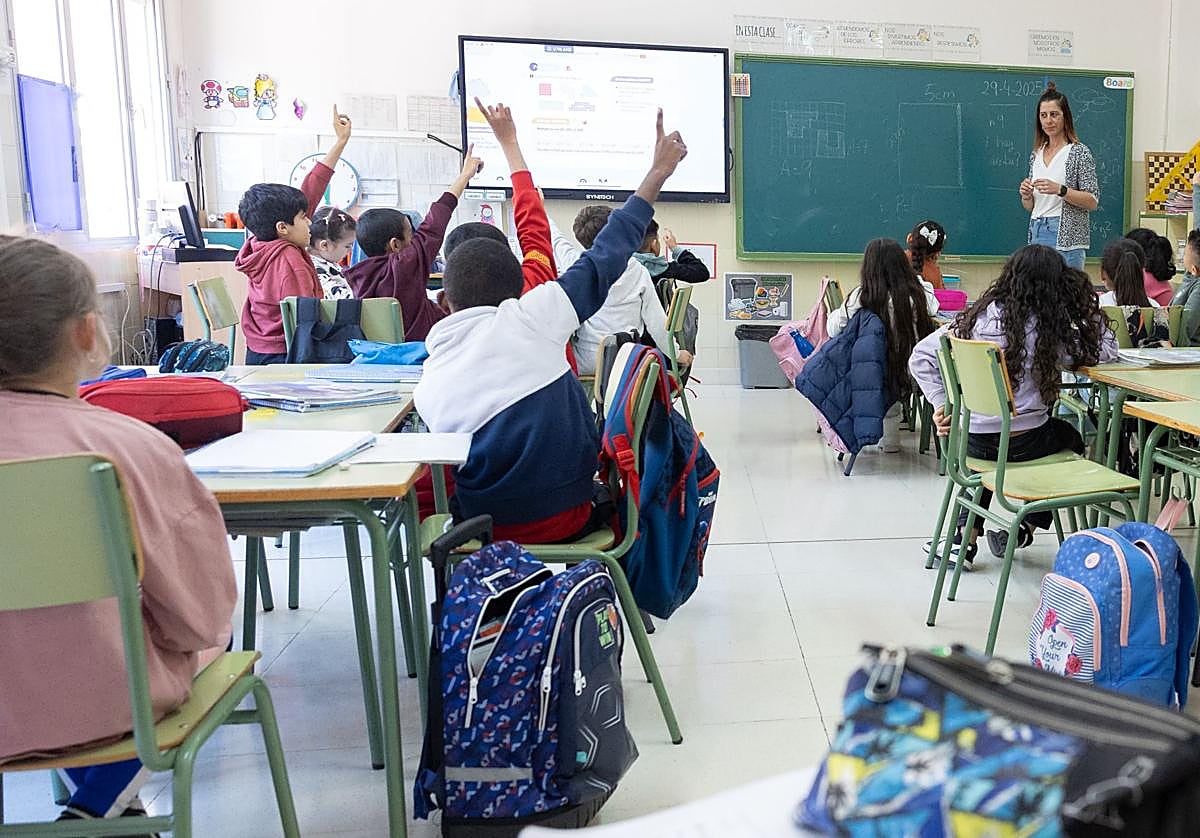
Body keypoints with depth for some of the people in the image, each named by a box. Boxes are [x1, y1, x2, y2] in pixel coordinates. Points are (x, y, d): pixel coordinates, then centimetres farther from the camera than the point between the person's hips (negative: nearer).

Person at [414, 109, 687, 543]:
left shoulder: (426, 389, -2)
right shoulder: (527, 318, -13)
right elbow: (605, 259, -5)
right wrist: (657, 172, 6)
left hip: (487, 528, 3)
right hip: (567, 519, -3)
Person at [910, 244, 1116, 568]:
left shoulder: (978, 316, -4)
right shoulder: (1051, 329, -12)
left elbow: (920, 356, -4)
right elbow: (1106, 352, 2)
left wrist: (941, 404, 0)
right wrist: (1087, 304, 7)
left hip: (972, 441, 3)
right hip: (1023, 444, -2)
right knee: (1070, 437, 30)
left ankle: (966, 536, 27)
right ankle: (1022, 528, 25)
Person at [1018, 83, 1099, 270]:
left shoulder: (1079, 152, -4)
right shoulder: (1036, 154, 13)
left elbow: (1093, 202, -9)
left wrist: (1060, 190, -21)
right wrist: (1026, 195, -5)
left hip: (1067, 238, -6)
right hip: (1037, 235, 6)